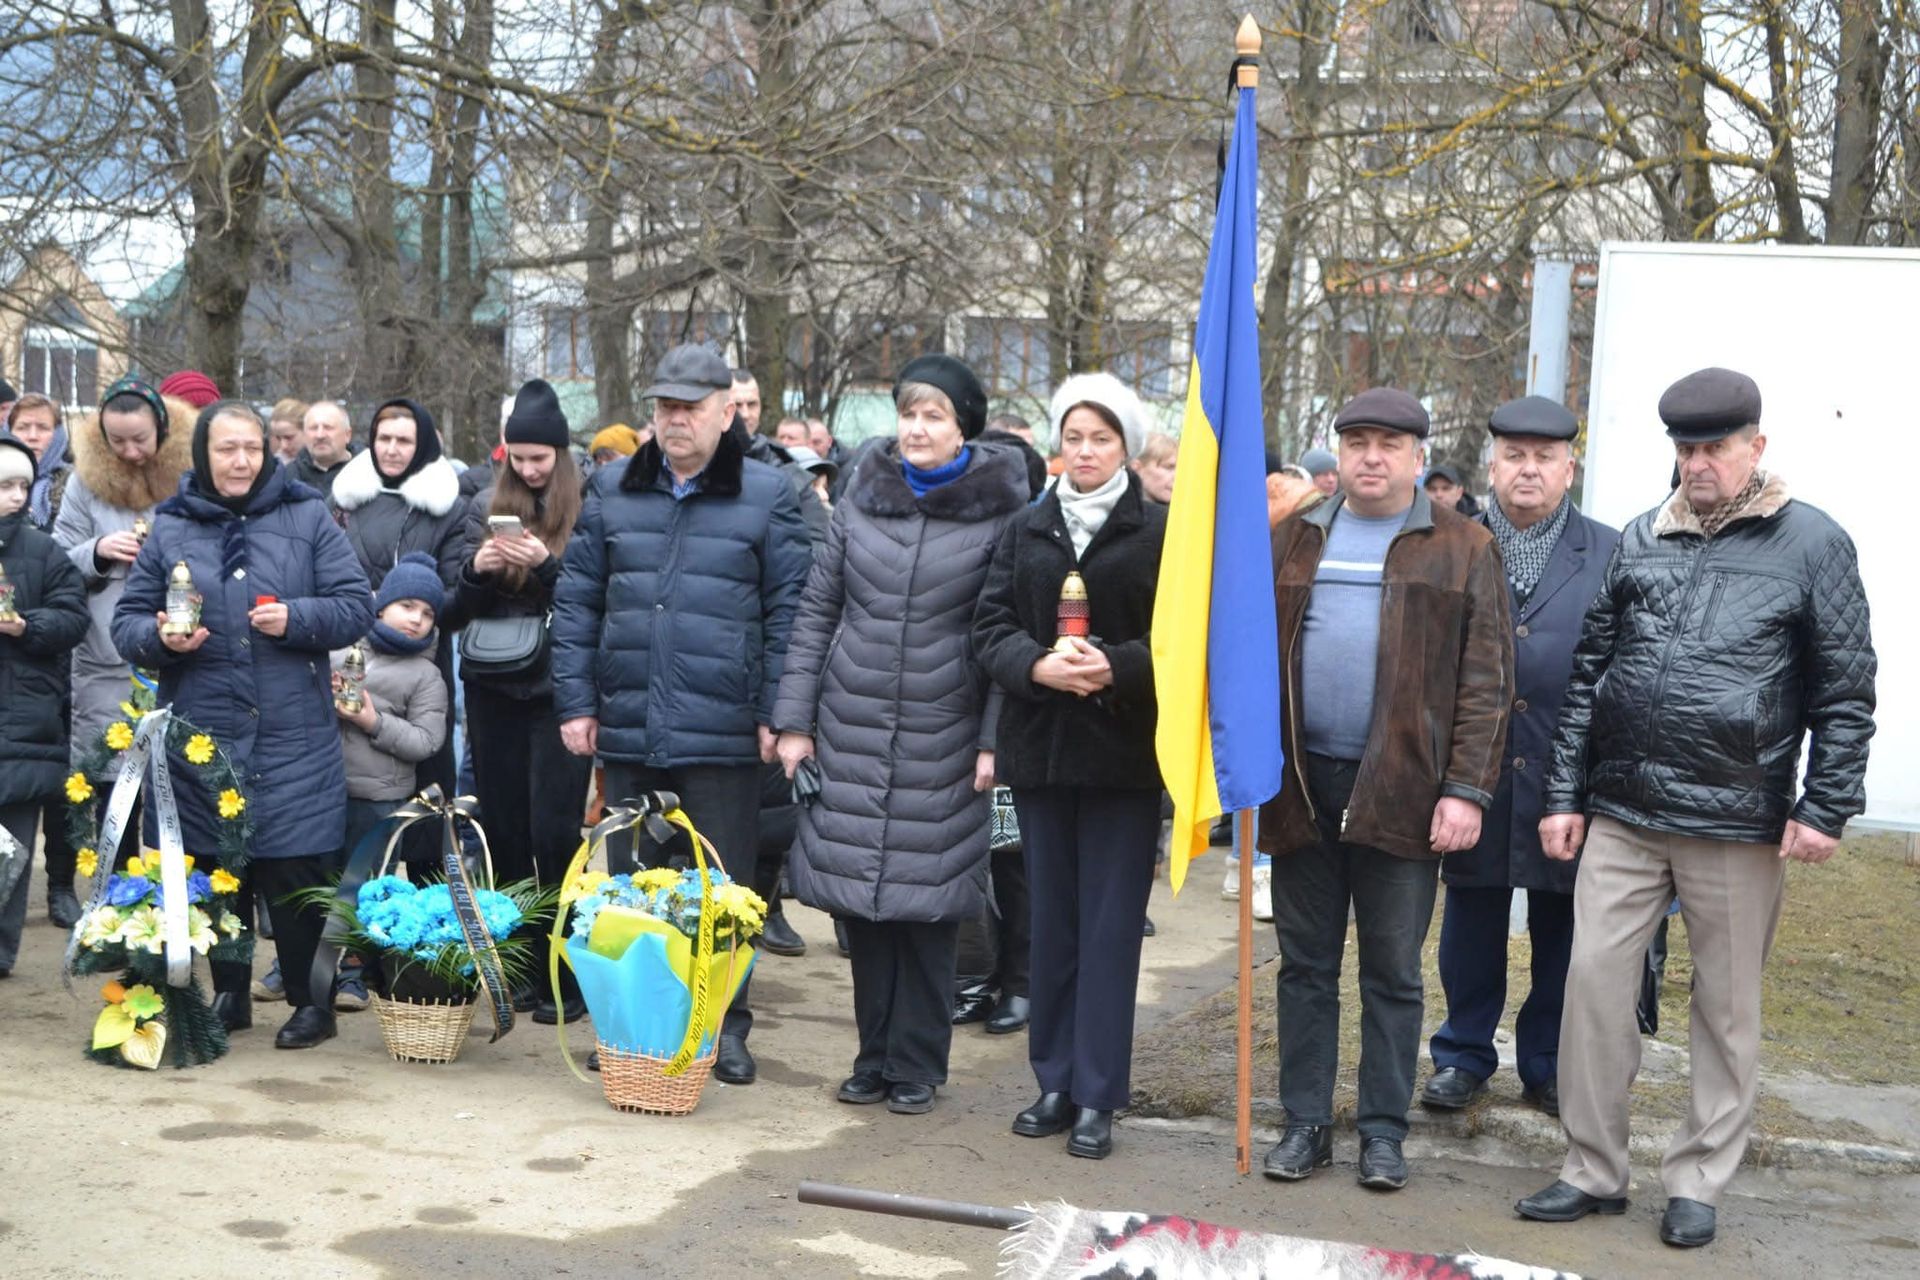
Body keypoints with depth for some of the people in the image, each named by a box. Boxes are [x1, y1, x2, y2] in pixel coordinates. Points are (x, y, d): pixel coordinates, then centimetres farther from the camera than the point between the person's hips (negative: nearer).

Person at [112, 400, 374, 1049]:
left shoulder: (307, 518, 4)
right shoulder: (169, 528, 8)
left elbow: (356, 606, 2)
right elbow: (127, 620, 9)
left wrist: (295, 618, -15)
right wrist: (160, 638, -12)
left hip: (294, 741, -2)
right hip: (199, 739, 2)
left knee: (294, 874, -2)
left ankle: (311, 1001, 13)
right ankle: (228, 994, 26)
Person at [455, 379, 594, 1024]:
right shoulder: (487, 506, 9)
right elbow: (464, 604, 9)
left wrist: (546, 565, -22)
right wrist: (477, 569, -11)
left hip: (559, 688, -4)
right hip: (495, 687, 4)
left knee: (554, 834, -7)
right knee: (503, 831, 8)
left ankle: (565, 977, 2)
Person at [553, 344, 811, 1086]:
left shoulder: (767, 497, 0)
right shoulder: (612, 492, 9)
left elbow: (789, 612, -1)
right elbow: (576, 602, 10)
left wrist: (778, 713, -6)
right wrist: (575, 702, 4)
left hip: (723, 735, -3)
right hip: (628, 728, 3)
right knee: (628, 884, 11)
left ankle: (726, 1028, 19)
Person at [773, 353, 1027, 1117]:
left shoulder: (1000, 509, -2)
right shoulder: (864, 496, 7)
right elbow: (817, 609, 9)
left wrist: (996, 739, -9)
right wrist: (794, 720, 4)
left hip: (943, 736, -3)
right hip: (852, 728, 3)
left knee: (926, 901, 1)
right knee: (860, 899, 6)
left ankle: (916, 1064, 15)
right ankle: (874, 1055, 20)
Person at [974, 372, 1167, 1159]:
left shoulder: (1160, 531, -1)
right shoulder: (1025, 530, 11)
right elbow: (991, 625, 3)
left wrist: (1117, 668, -22)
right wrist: (1037, 665, -16)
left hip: (1124, 749, -4)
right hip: (1040, 746, 4)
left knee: (1110, 924, -1)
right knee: (1051, 921, 10)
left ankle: (1097, 1096, 6)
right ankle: (1056, 1083, 20)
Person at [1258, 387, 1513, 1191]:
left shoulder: (1463, 551, 2)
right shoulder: (1294, 540, 11)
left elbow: (1487, 681, -3)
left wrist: (1466, 789, -10)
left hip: (1403, 791, -3)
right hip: (1302, 786, 3)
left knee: (1392, 973, 6)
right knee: (1306, 965, 10)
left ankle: (1384, 1131, 17)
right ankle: (1306, 1124, 20)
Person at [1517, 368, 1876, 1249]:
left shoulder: (1813, 544, -1)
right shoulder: (1641, 540, 9)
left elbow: (1845, 693, 0)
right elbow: (1590, 673, 12)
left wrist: (1825, 809, -6)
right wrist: (1565, 796, 9)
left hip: (1738, 823, -3)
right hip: (1620, 813, 3)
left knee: (1727, 1009, 6)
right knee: (1594, 980, 2)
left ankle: (1699, 1182, 20)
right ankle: (1593, 1170, 15)